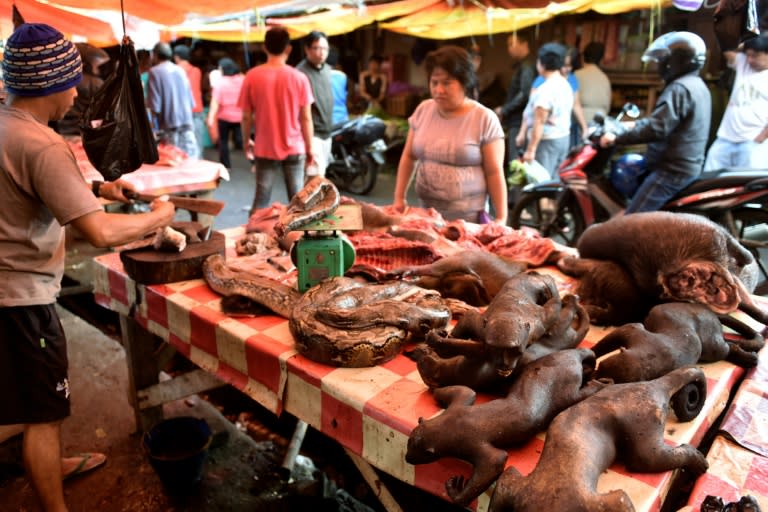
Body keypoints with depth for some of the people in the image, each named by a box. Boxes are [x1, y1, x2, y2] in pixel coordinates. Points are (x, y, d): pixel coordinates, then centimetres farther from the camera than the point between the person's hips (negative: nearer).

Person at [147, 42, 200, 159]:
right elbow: (191, 101, 12)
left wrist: (154, 119, 3)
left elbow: (155, 104, -9)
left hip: (169, 122, -4)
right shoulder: (180, 70, 11)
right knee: (191, 156, 3)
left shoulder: (154, 72, -4)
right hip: (187, 119, 4)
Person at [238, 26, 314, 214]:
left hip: (264, 149, 1)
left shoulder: (252, 76, -5)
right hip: (294, 148, -1)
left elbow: (246, 116, -1)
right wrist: (309, 148, 6)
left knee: (261, 200, 8)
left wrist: (247, 141, 15)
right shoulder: (299, 78, -7)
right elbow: (306, 118, -5)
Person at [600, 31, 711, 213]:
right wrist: (634, 125, 26)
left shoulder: (680, 89, -18)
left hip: (673, 170, -11)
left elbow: (656, 129, -28)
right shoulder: (697, 85, 16)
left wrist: (616, 138, -23)